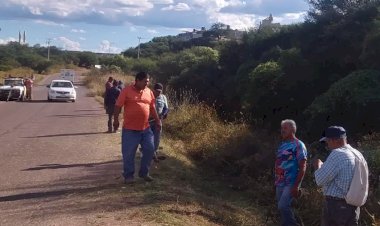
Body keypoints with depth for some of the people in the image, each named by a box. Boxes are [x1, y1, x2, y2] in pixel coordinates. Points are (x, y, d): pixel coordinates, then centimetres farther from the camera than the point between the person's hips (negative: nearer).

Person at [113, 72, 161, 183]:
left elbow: (152, 108, 15)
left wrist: (157, 120, 12)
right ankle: (128, 175, 16)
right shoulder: (127, 90, -7)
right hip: (130, 129, -5)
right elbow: (118, 106, -7)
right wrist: (116, 119, -13)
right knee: (128, 153, 1)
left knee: (150, 149, 6)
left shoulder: (149, 92, 8)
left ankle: (144, 172, 22)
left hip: (146, 128, 5)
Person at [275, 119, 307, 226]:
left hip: (291, 184, -7)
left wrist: (296, 186, -19)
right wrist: (276, 181, 13)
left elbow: (302, 167, -14)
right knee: (282, 208, 11)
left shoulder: (298, 145, -9)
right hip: (280, 184, 8)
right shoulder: (282, 144, 12)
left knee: (283, 206, -19)